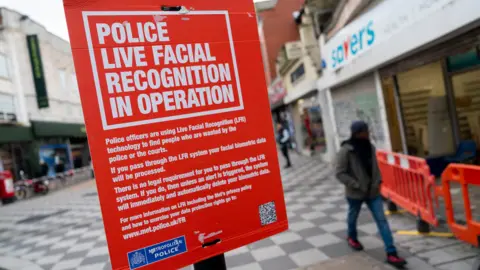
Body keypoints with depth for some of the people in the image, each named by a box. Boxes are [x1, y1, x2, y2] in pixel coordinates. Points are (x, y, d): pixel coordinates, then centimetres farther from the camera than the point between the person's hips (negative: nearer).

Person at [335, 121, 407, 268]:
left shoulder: (370, 147, -2)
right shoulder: (346, 151, -20)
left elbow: (375, 166, 13)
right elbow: (339, 173, -20)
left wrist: (378, 181, 0)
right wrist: (357, 185, -21)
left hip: (373, 192, 4)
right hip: (355, 193, -4)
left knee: (382, 220, 0)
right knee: (353, 216, 19)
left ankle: (391, 253, 5)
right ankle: (352, 237, 49)